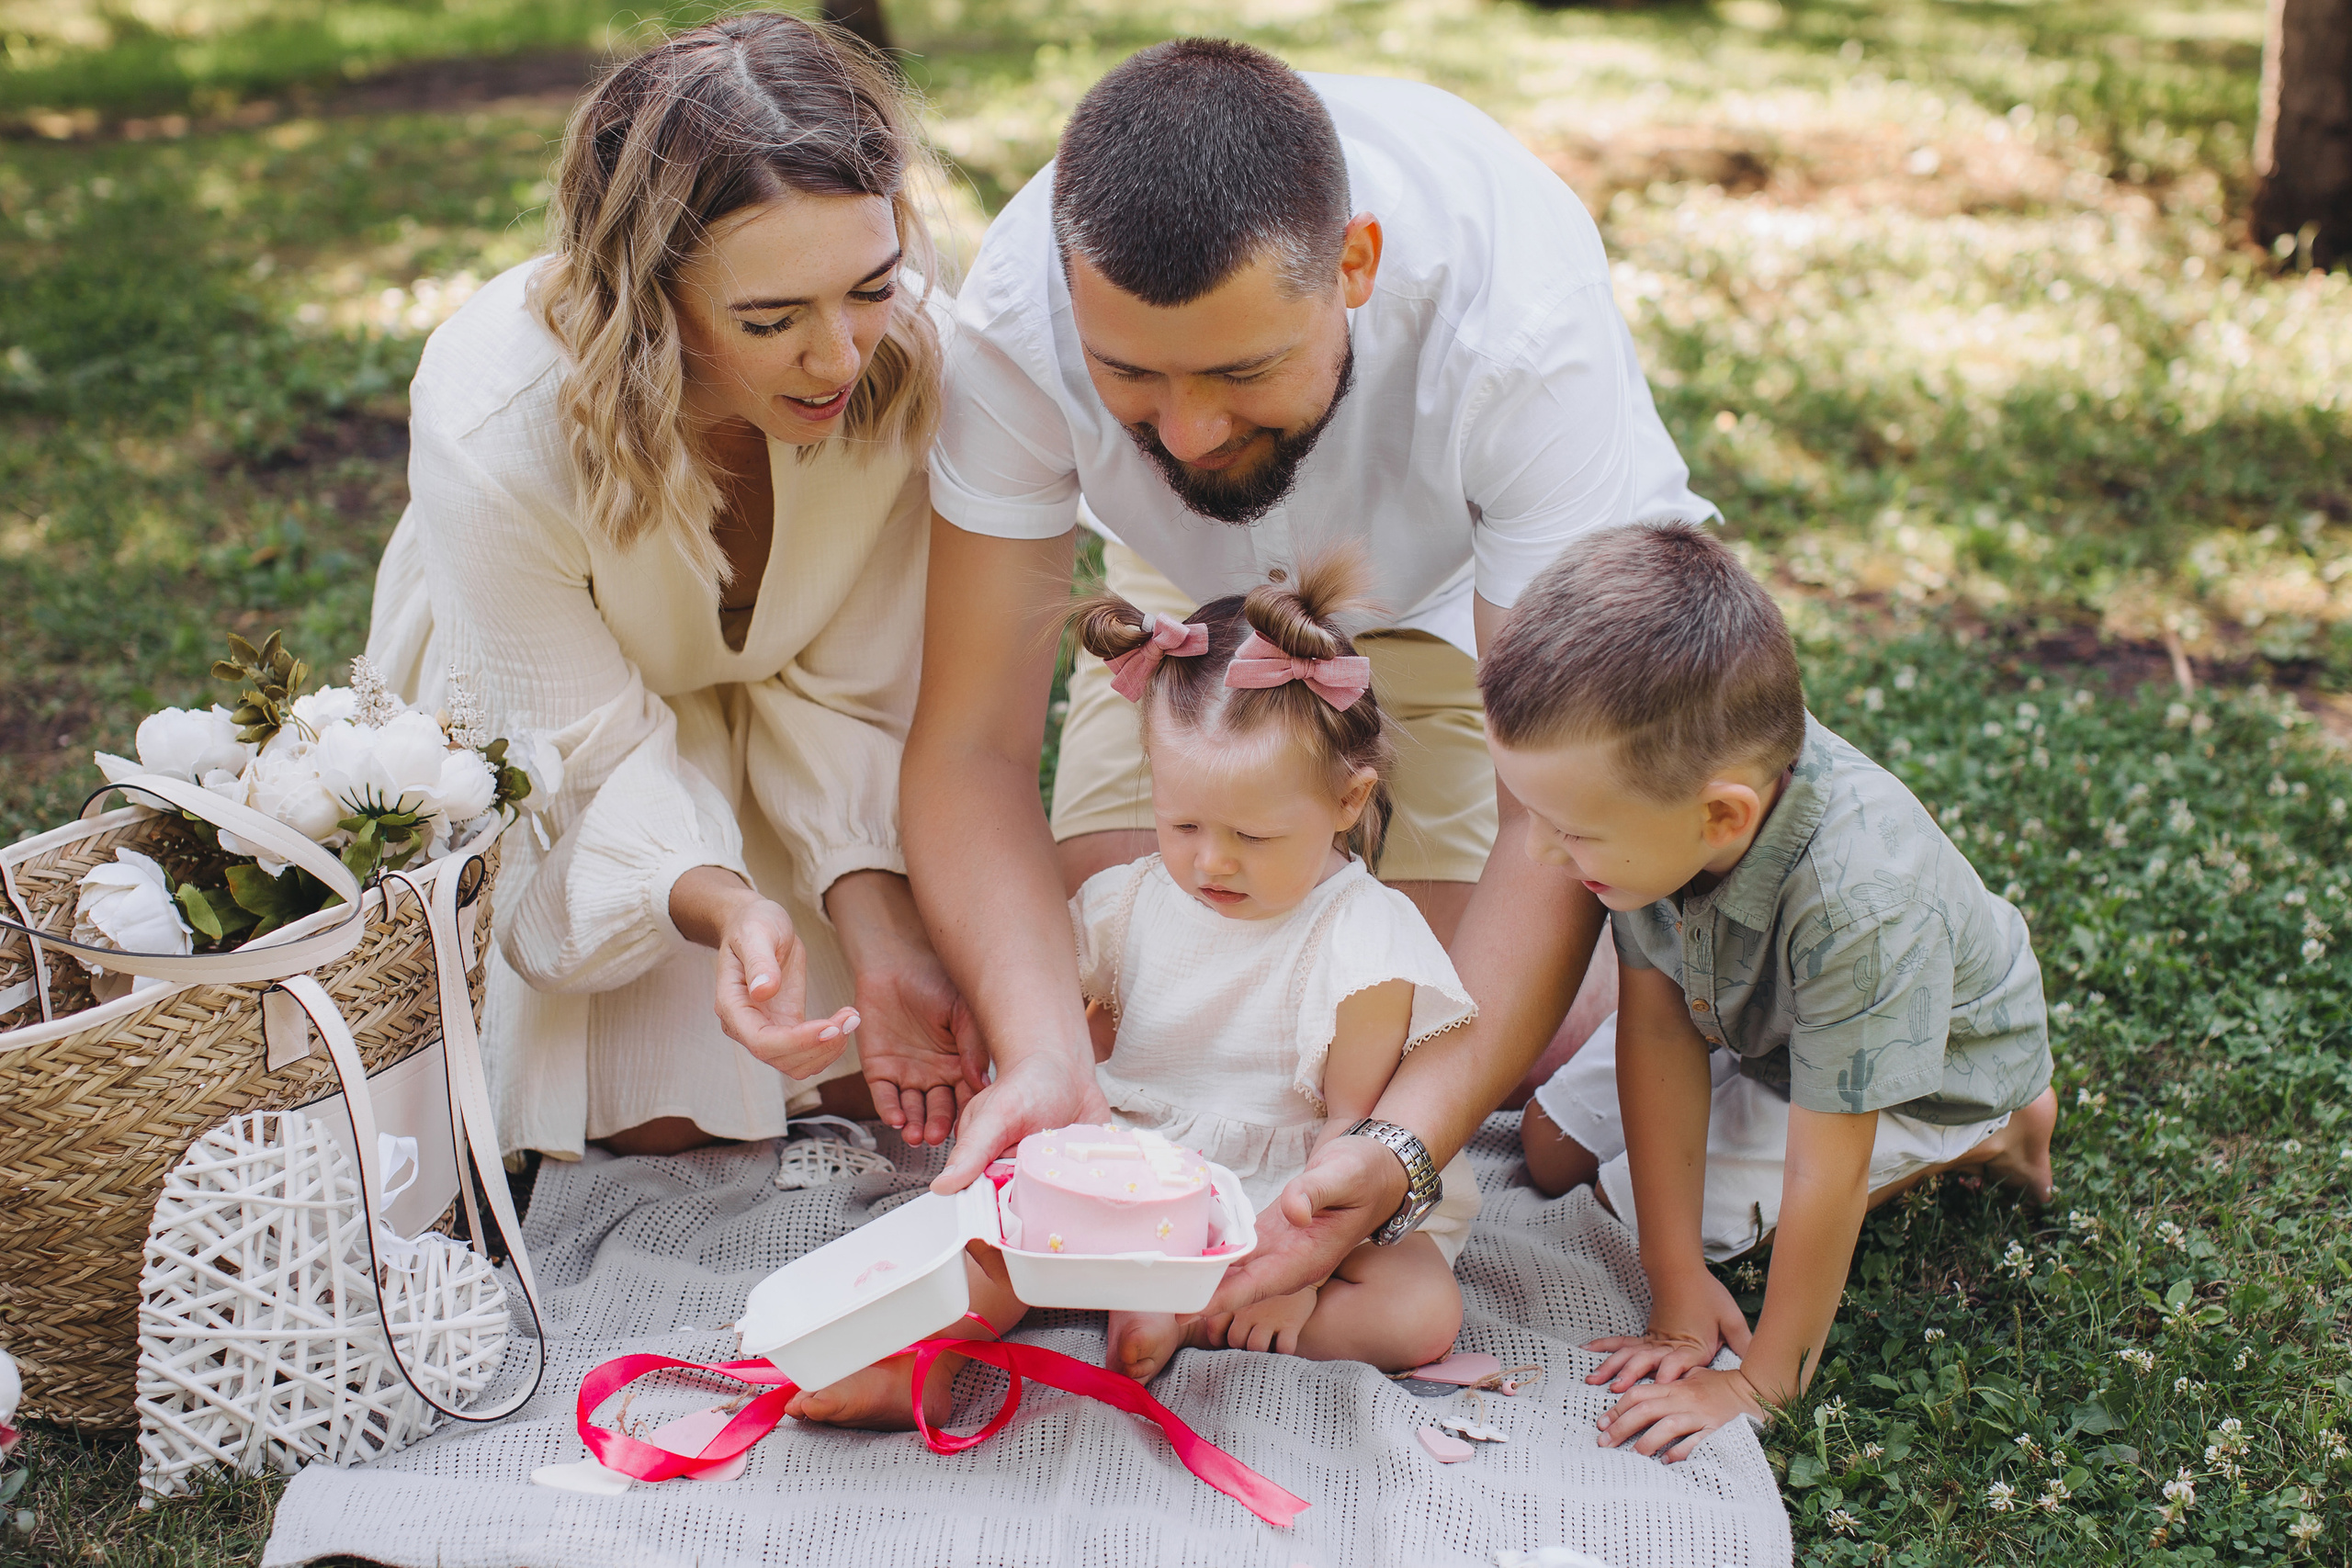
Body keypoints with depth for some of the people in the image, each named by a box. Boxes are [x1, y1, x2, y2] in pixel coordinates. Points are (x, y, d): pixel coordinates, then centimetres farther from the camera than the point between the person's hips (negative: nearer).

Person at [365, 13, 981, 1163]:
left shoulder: (912, 358, -31)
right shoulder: (494, 422, -38)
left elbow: (844, 686, -18)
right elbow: (591, 748, -27)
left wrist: (879, 929, -30)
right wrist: (725, 906, -47)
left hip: (766, 706, 3)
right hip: (542, 722, -2)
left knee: (874, 1067, -9)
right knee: (658, 1111, -12)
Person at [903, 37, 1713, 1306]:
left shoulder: (1520, 328, -41)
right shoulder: (1021, 311, -35)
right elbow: (972, 740, -29)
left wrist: (1401, 1151, -50)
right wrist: (1043, 1057, -47)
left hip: (1463, 590, -1)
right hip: (1199, 588, 2)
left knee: (1508, 1005, -17)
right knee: (1097, 966, -13)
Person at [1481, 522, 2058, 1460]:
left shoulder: (1856, 904, -47)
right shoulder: (1652, 781, -32)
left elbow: (1825, 1180, -36)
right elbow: (1657, 1030, -23)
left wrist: (1762, 1385, -25)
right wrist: (1678, 1295, -22)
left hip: (1935, 1059, -5)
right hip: (1735, 1006, 6)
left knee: (1629, 1202, -8)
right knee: (1551, 1153, 10)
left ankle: (1973, 1144, 4)